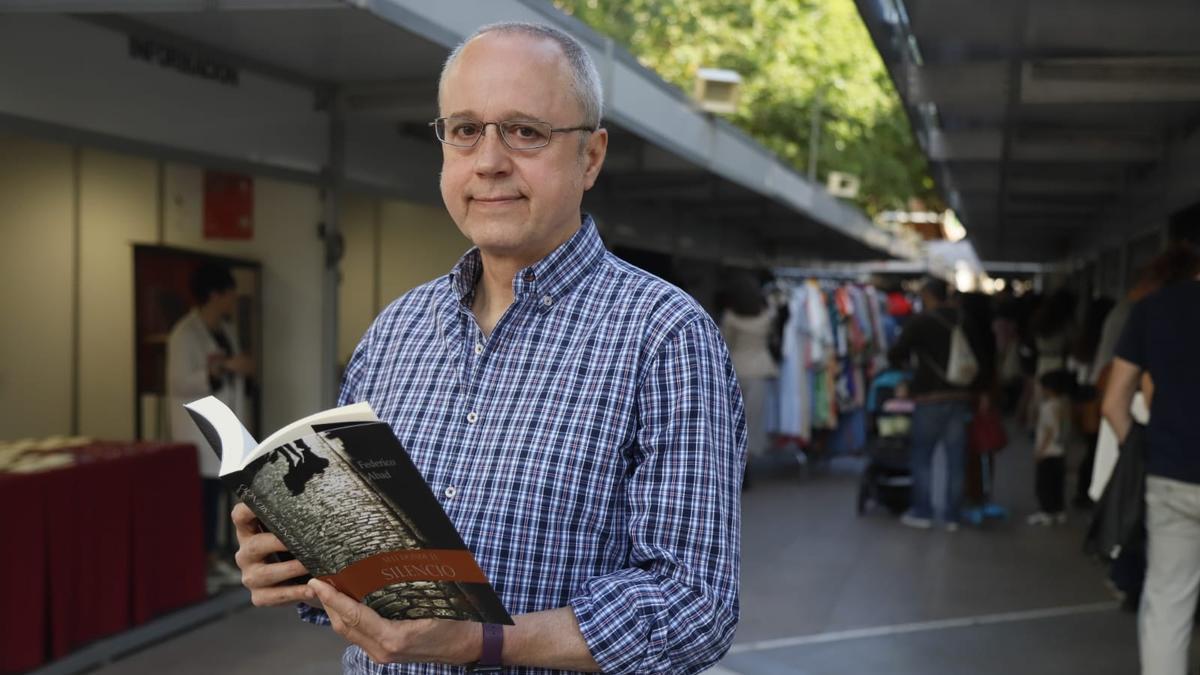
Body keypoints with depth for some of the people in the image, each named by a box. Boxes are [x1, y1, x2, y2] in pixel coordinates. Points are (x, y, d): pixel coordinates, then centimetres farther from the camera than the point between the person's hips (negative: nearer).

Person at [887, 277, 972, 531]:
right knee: (956, 458, 7)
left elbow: (896, 355, -7)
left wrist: (903, 362, 14)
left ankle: (922, 512, 9)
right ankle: (953, 516, 11)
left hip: (931, 397, -4)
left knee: (922, 456, 8)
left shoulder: (920, 322, -8)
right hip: (961, 396, 4)